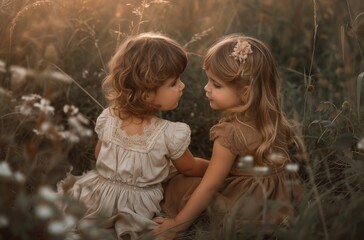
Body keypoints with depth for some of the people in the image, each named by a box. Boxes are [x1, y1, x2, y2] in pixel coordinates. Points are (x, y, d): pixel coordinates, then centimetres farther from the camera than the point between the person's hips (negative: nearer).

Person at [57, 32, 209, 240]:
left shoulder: (108, 118, -13)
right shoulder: (170, 134, -25)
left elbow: (99, 154, 5)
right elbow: (190, 168, -6)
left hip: (99, 196, 5)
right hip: (139, 205, -4)